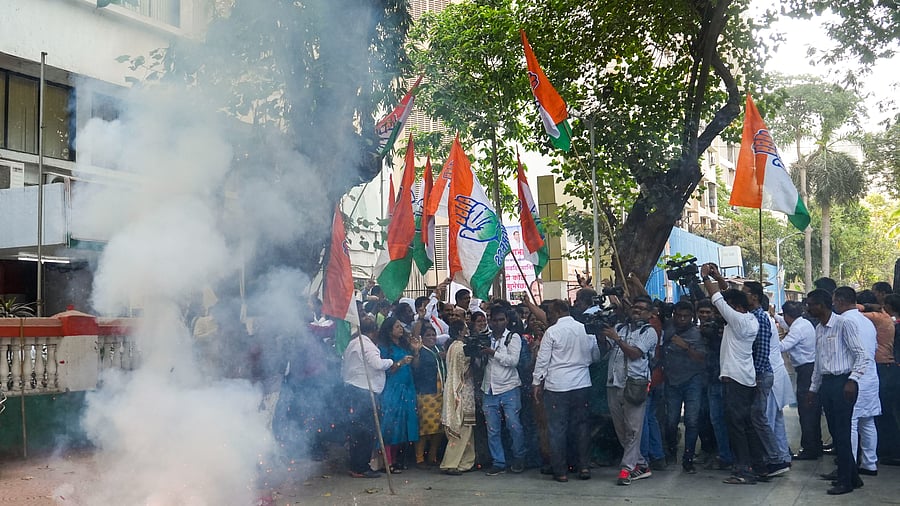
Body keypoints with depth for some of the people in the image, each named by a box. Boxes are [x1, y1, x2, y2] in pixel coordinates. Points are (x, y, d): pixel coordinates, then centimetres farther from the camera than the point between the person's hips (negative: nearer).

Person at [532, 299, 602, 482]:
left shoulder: (552, 332, -8)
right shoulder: (586, 330, 4)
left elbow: (542, 360, -6)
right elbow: (596, 356, 15)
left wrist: (537, 383, 3)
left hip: (557, 386, -4)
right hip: (582, 385, 4)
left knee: (557, 429, 3)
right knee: (581, 425, 13)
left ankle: (560, 471, 7)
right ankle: (584, 466, 11)